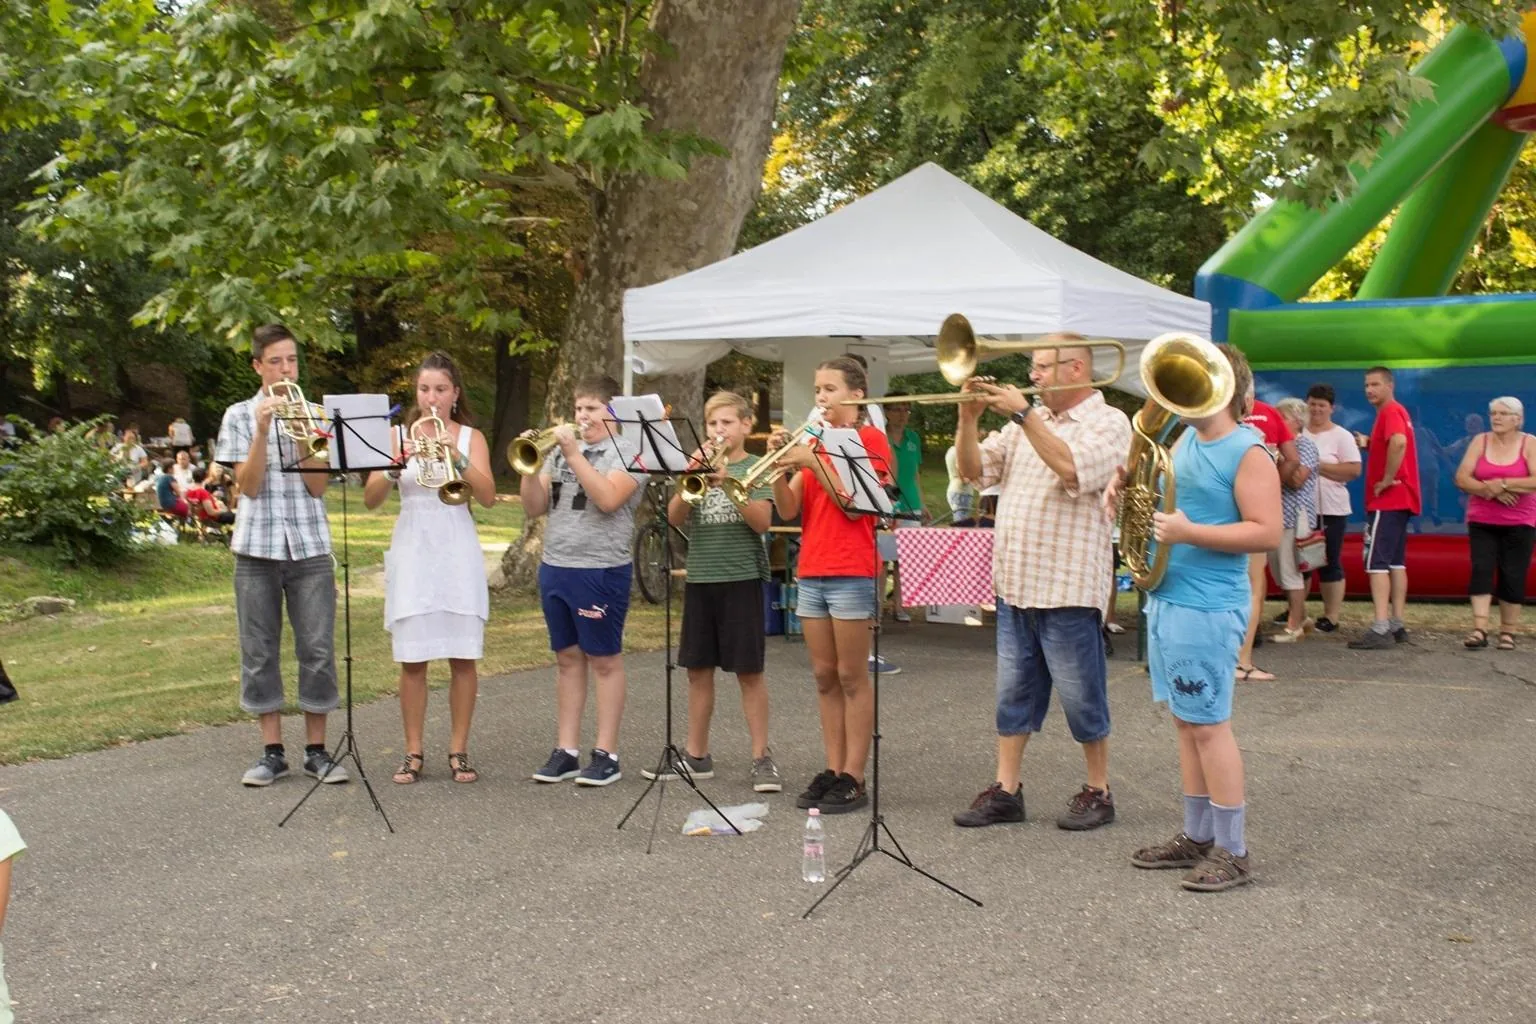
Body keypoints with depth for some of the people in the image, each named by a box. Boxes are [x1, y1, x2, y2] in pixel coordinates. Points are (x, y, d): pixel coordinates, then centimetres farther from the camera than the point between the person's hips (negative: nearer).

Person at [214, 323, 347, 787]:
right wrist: (262, 430, -14)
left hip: (310, 545, 0)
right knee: (260, 650, 3)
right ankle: (272, 752, 11)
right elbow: (249, 485, -5)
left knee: (317, 649, -2)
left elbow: (318, 486, -1)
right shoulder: (240, 416, 5)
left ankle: (317, 750, 7)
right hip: (257, 546, 0)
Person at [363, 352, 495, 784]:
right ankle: (414, 752, 9)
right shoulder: (398, 435, 6)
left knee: (463, 657, 0)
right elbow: (370, 499, -4)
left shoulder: (471, 437, 6)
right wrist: (394, 468, -22)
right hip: (412, 553, 0)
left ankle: (458, 750, 10)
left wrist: (457, 458, -23)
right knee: (412, 659, 0)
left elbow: (488, 496, -9)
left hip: (458, 553, 0)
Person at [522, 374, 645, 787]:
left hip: (601, 570, -6)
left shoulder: (628, 452, -4)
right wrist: (530, 467, -6)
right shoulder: (560, 450, 13)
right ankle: (565, 751, 16)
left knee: (605, 660, 2)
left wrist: (573, 453, -19)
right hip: (554, 567, 6)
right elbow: (534, 509, 10)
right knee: (567, 659, 11)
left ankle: (606, 754, 8)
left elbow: (608, 499, -20)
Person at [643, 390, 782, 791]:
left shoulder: (756, 468, 1)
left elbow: (763, 522, -12)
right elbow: (675, 517, -1)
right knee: (698, 668, 9)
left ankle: (761, 757, 4)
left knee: (749, 669, -2)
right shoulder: (698, 466, 11)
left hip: (742, 578, -4)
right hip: (700, 578, 4)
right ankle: (696, 754, 18)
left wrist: (728, 482, -21)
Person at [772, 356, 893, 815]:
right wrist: (782, 464, -8)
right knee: (824, 677, 8)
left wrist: (812, 461, -16)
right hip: (812, 571, 7)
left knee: (852, 677, -3)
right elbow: (788, 510, 7)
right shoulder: (814, 440, 15)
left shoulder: (869, 438, -3)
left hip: (852, 573, -7)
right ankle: (832, 770, 13)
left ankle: (854, 778, 0)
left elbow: (854, 504, -14)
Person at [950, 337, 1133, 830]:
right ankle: (1005, 790, 18)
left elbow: (1071, 468, -24)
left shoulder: (1108, 422, -5)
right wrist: (968, 418, -6)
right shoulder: (1029, 421, 15)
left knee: (1081, 697, 4)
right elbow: (975, 469, 10)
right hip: (1014, 585, 7)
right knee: (1013, 693, 11)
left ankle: (1098, 792, 16)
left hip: (1068, 589, -7)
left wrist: (1024, 413, -20)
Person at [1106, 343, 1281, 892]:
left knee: (1209, 725, -4)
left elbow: (1267, 533, -18)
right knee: (1186, 722, 13)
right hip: (1166, 599, 9)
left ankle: (1233, 852, 5)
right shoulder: (1186, 440, 12)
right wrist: (1125, 483, 3)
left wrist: (1190, 532, -25)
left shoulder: (1248, 453, -13)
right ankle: (1197, 837, 23)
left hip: (1208, 609, -9)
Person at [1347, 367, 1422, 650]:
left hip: (1387, 500, -11)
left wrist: (1387, 479, -25)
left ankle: (1380, 629, -18)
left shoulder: (1391, 411, -13)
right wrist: (1369, 444, 8)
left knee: (1376, 562, -12)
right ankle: (1396, 624, 15)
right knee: (1396, 561, 12)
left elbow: (1399, 442, -33)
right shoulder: (1397, 412, 18)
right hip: (1400, 499, 11)